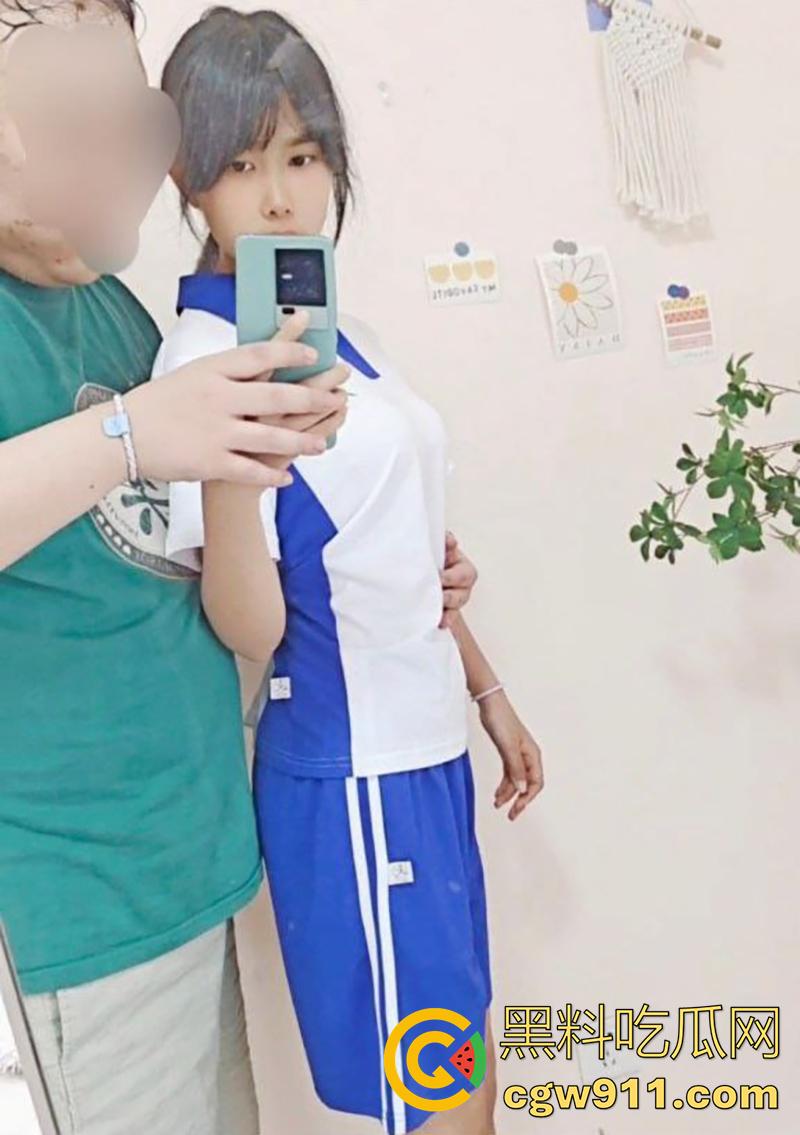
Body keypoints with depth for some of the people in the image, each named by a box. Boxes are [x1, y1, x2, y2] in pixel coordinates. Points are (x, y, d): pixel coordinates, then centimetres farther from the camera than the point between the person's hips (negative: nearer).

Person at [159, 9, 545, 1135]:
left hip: (424, 752, 8)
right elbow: (250, 627, -20)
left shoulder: (335, 330, 7)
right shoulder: (205, 358, -16)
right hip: (348, 776, -8)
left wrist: (487, 689, 19)